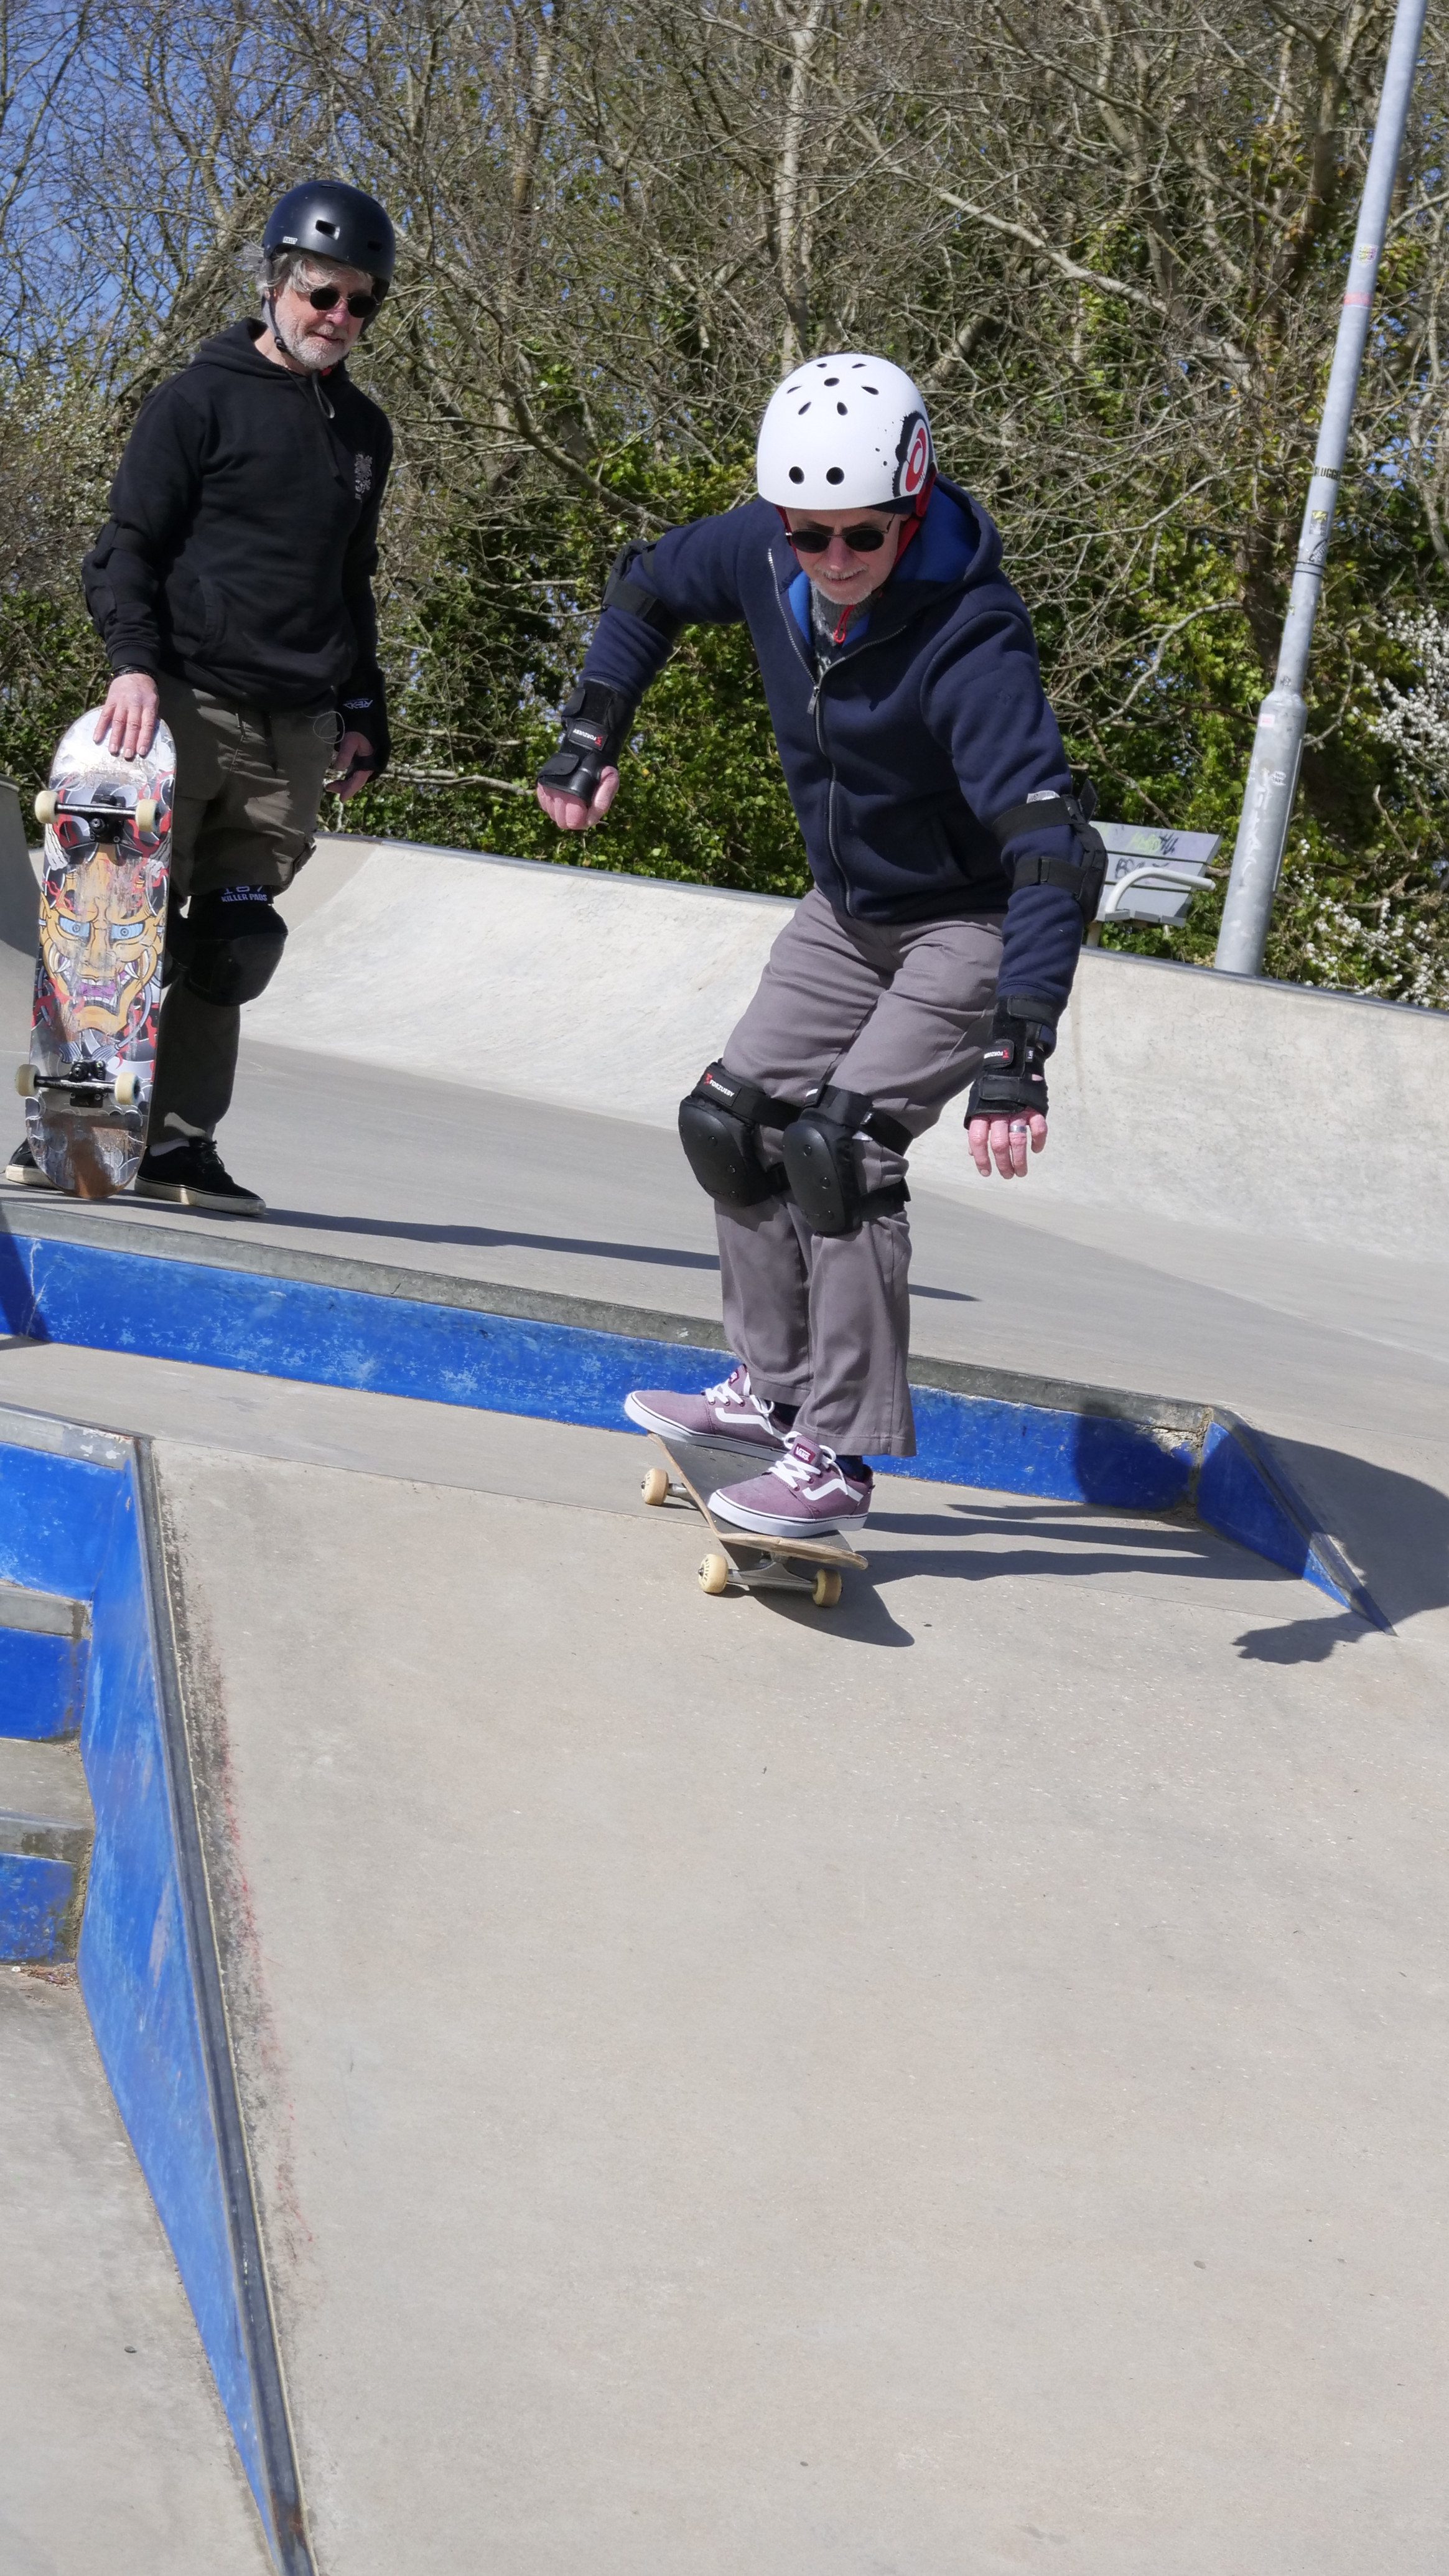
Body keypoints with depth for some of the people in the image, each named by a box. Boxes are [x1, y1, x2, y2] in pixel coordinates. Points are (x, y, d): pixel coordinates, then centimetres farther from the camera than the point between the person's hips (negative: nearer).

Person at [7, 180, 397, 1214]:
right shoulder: (200, 400, 0)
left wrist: (361, 712, 20)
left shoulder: (363, 431, 18)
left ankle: (177, 1140, 8)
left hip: (293, 731, 5)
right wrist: (134, 659, -17)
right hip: (185, 702, -5)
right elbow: (129, 545, -2)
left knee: (232, 944, 3)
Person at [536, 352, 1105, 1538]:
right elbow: (648, 584, 8)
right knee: (732, 1123, 10)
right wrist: (592, 735, 1)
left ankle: (838, 1457, -13)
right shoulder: (766, 552, -17)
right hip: (848, 909, 8)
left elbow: (1054, 854, -43)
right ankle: (775, 1386, 24)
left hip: (974, 920, -8)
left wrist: (1017, 1057, -50)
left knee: (840, 1146, -20)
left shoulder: (971, 640, -36)